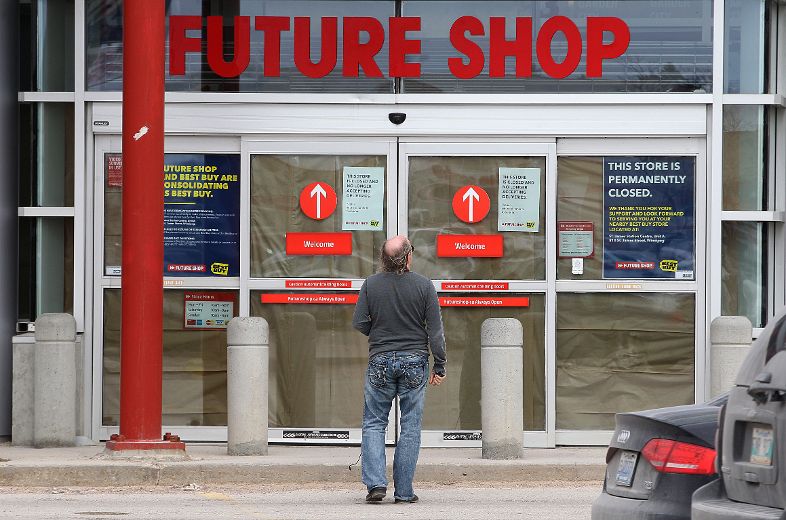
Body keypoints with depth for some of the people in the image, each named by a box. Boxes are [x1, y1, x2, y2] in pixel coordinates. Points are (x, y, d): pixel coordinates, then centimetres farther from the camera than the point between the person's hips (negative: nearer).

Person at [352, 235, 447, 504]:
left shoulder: (371, 284, -4)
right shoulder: (424, 285, -6)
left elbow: (359, 323, -3)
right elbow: (435, 329, -5)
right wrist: (439, 366, 1)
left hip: (380, 361, 0)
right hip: (414, 361, 0)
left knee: (374, 424, 8)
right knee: (410, 427, 5)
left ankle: (375, 482, -7)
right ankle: (404, 490, 4)